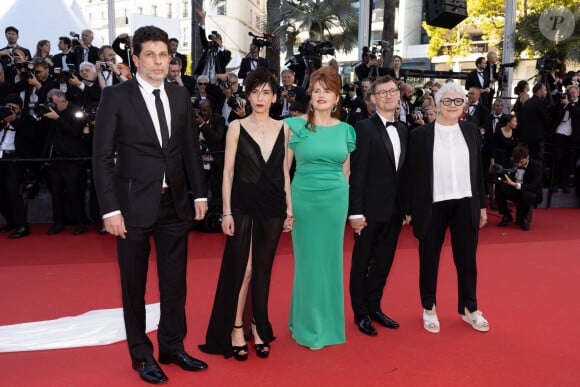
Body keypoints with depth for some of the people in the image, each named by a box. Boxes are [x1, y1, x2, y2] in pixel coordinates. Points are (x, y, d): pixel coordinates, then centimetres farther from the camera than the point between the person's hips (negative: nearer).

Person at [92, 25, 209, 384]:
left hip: (174, 203, 4)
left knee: (175, 281, 13)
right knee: (135, 285, 11)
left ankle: (173, 347, 31)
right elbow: (102, 157, -8)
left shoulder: (180, 95, 6)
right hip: (134, 203, -4)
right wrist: (110, 209, -13)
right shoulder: (116, 96, -6)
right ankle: (142, 355, 28)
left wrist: (200, 193, 5)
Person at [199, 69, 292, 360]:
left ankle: (258, 328, 25)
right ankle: (236, 330, 17)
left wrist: (289, 209, 6)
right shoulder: (237, 127, -1)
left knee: (263, 271, 10)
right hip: (243, 205, -2)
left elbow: (284, 171, 10)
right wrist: (226, 212, -7)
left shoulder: (283, 128, 7)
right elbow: (228, 172, -2)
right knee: (242, 269, 0)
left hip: (273, 207, 3)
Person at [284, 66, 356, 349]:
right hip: (304, 198, -2)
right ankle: (309, 327, 20)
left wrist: (342, 198, 13)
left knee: (330, 259, 10)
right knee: (308, 261, 4)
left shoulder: (345, 130, 7)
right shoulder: (296, 125, -3)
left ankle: (328, 323, 27)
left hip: (336, 200, 3)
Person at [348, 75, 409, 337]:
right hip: (371, 209, -6)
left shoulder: (403, 129, 9)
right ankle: (361, 314, 25)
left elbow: (403, 171, 11)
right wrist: (355, 212, -17)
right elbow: (357, 172, -14)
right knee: (362, 263, 9)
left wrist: (407, 207, 9)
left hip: (395, 210, 6)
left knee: (384, 262, 17)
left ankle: (374, 307, 34)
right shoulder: (364, 128, -11)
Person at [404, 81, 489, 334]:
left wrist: (482, 205, 10)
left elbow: (479, 171, 11)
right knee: (429, 260, 9)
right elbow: (412, 175, -3)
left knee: (467, 259, 10)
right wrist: (410, 210, -4)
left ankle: (469, 309, 28)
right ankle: (429, 309, 26)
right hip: (433, 206, -2)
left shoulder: (471, 132, 7)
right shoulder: (420, 134, -3)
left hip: (465, 205, 3)